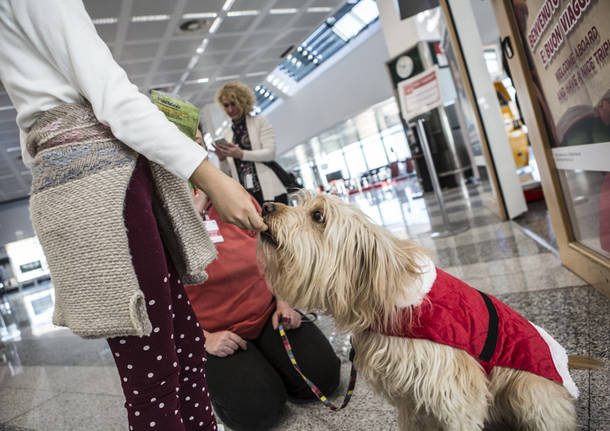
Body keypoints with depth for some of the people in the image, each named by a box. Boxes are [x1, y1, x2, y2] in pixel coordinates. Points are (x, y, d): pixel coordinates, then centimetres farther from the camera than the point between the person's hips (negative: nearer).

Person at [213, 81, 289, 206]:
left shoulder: (260, 121, 8)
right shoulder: (226, 135, 16)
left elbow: (270, 153, -6)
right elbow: (227, 172, 15)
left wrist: (241, 154, -16)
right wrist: (221, 158, -6)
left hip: (270, 192, -2)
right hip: (245, 196, 3)